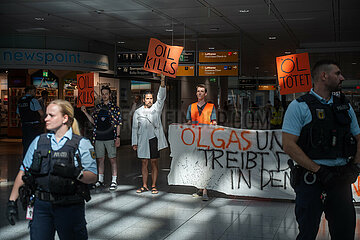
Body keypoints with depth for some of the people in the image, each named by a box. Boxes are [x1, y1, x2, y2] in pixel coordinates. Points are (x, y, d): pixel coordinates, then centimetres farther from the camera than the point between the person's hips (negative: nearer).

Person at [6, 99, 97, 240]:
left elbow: (92, 177, -6)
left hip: (70, 207, -2)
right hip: (41, 205, 2)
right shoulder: (39, 141, 10)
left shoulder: (82, 144, 0)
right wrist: (12, 201, 5)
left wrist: (75, 173, -25)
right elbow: (23, 172, 11)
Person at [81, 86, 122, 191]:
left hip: (110, 138, -4)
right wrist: (85, 112, 5)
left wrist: (118, 137, -8)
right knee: (100, 159, 10)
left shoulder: (114, 108, 1)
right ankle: (100, 180, 20)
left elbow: (118, 124, -1)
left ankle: (114, 181, 2)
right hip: (98, 138, 4)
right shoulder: (97, 107, 12)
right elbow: (93, 121, 15)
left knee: (112, 159, -3)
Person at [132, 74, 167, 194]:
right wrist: (134, 143, 4)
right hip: (142, 140, 1)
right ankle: (145, 186, 15)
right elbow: (135, 128, 9)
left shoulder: (157, 108, 7)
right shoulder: (138, 112, 9)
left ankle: (153, 186, 9)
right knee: (144, 163, 6)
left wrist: (162, 81, -20)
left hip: (154, 139, -1)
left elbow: (161, 96, -7)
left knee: (154, 163, 2)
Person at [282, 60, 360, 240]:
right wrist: (319, 170, -16)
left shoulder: (345, 106, 14)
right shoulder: (299, 106, -4)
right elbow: (289, 145, -11)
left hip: (341, 179, 5)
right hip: (310, 180, -5)